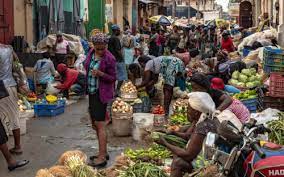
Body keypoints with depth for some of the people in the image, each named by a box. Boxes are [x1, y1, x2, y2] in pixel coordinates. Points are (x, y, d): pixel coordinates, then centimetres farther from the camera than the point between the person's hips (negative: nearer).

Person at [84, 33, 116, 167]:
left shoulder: (109, 58, -16)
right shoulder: (91, 53, 4)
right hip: (91, 92, 8)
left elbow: (113, 78, -10)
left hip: (101, 93, -8)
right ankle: (103, 153, 26)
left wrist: (100, 74, -27)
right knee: (95, 124, 14)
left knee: (100, 125, -9)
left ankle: (102, 158, -5)